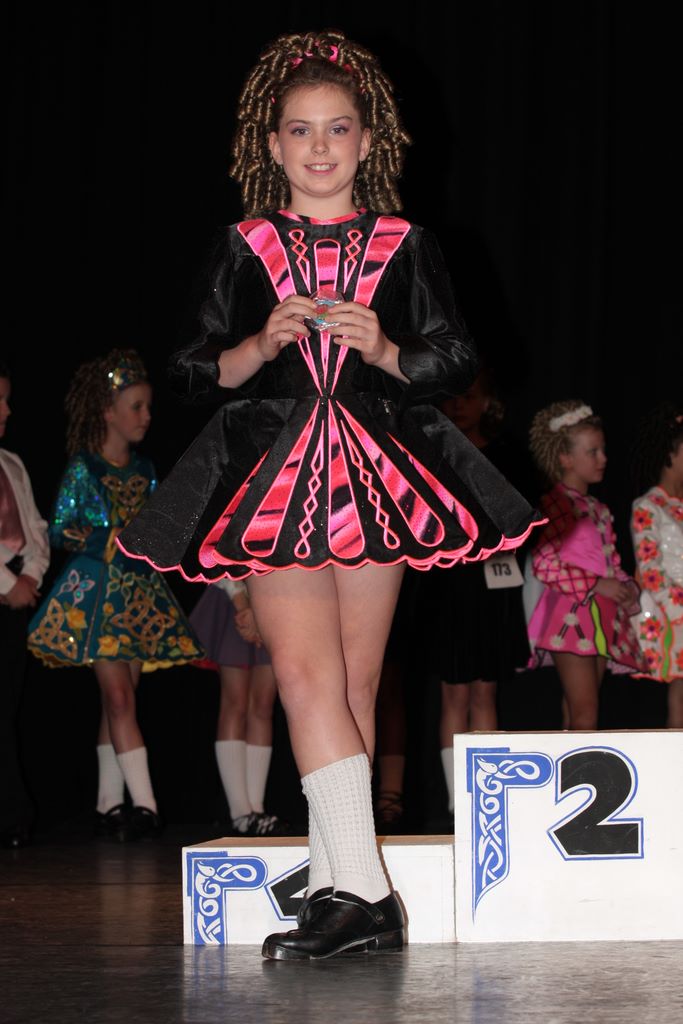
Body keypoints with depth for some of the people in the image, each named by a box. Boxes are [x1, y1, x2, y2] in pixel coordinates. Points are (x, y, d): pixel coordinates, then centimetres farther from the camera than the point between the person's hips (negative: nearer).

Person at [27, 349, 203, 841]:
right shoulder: (83, 469, -4)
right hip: (95, 592, -5)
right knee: (119, 697, -10)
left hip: (140, 591, 5)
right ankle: (145, 805, -13)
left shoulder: (145, 471, 12)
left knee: (120, 699, 5)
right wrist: (101, 543, -16)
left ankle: (110, 803, 9)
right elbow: (60, 530, -3)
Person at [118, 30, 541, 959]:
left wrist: (384, 349, -9)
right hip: (275, 473, 0)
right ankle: (363, 895, -14)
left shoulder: (404, 247, 8)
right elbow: (195, 371, 9)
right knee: (307, 672, -13)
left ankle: (336, 883, 6)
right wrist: (266, 341, -9)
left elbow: (457, 362, 9)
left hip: (378, 472, 1)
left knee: (355, 682, 0)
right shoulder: (246, 250, 8)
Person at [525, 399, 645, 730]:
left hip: (604, 621, 8)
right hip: (571, 617, -8)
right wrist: (596, 585, -17)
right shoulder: (553, 504, -7)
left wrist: (627, 588, 0)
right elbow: (544, 564, -16)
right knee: (585, 715, -12)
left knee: (578, 714, 9)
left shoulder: (598, 509, 18)